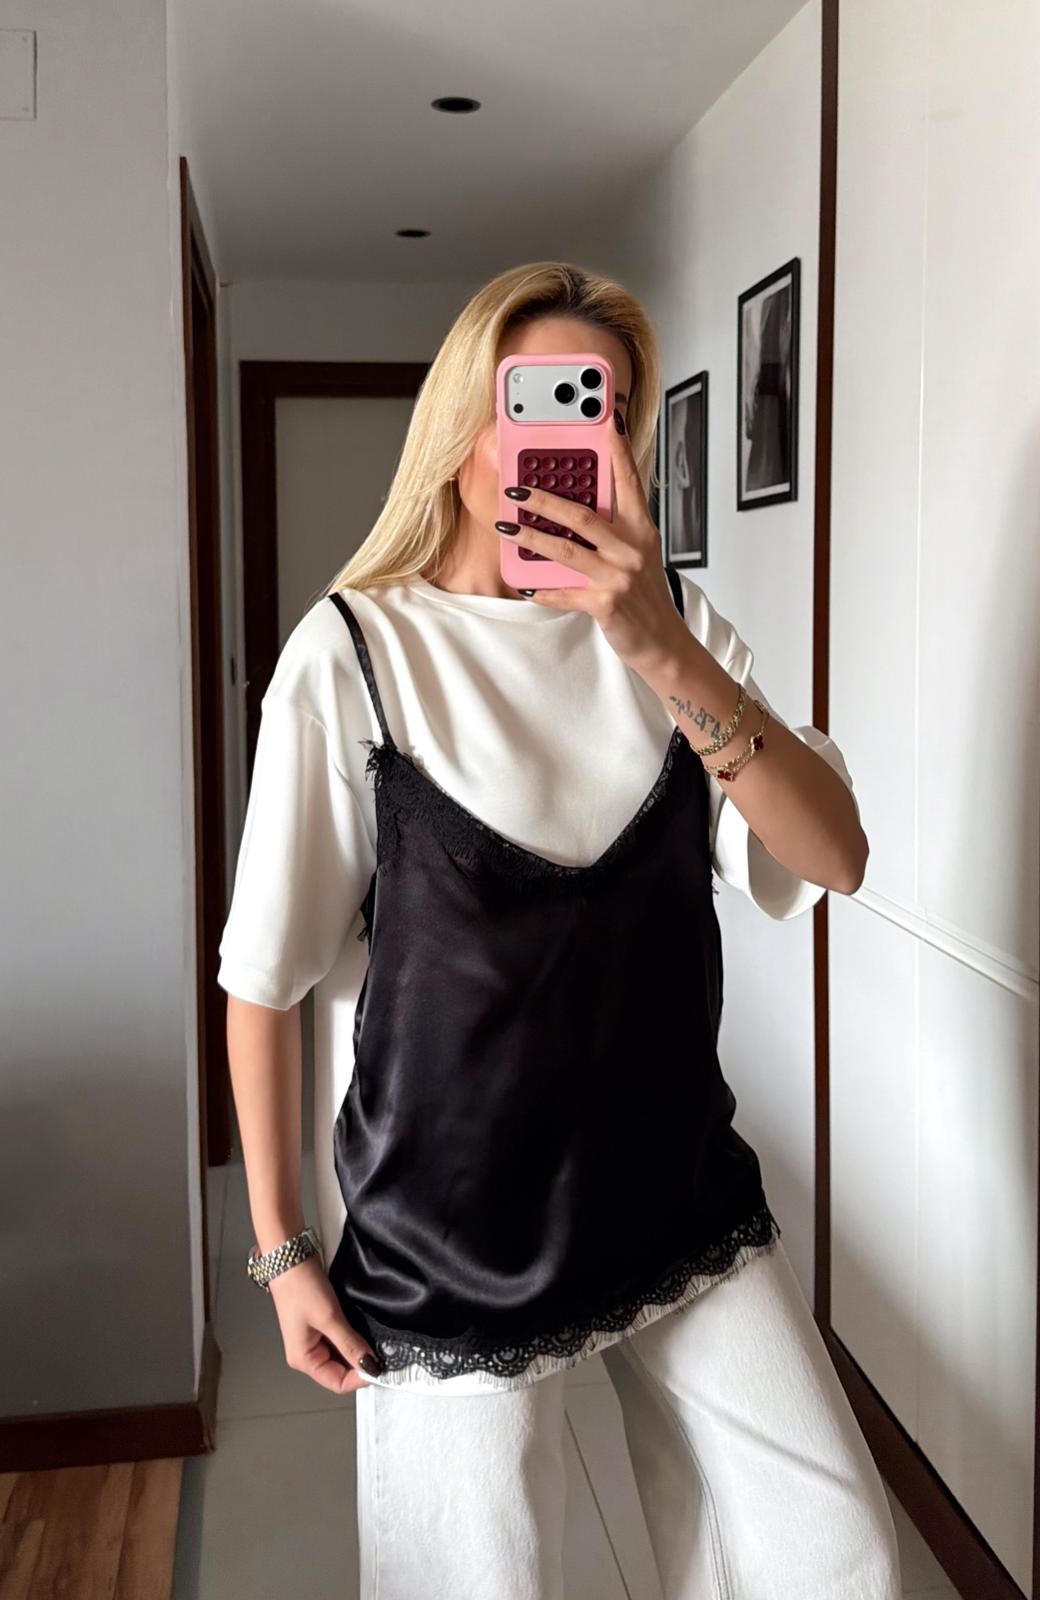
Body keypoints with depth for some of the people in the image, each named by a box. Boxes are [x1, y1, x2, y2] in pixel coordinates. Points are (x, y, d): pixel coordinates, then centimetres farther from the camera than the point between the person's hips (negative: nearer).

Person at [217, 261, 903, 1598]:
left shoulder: (675, 625, 1)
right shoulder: (355, 652, -12)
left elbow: (833, 859, -13)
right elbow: (265, 976, -7)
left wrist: (664, 653, -27)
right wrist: (283, 1248, -3)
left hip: (684, 1193, 4)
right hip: (451, 1229, -4)